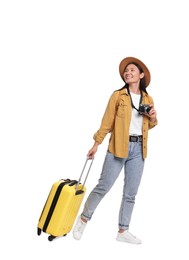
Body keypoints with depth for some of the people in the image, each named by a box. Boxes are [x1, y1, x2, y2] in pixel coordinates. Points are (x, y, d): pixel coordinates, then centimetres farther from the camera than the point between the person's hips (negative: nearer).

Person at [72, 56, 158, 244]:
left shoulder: (148, 99, 11)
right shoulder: (118, 95, -1)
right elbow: (107, 122, -2)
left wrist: (153, 118, 0)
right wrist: (96, 144, -5)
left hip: (138, 149, 4)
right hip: (118, 147, -4)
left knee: (131, 192, 6)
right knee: (103, 186, -4)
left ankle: (123, 231, 17)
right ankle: (83, 219, 18)